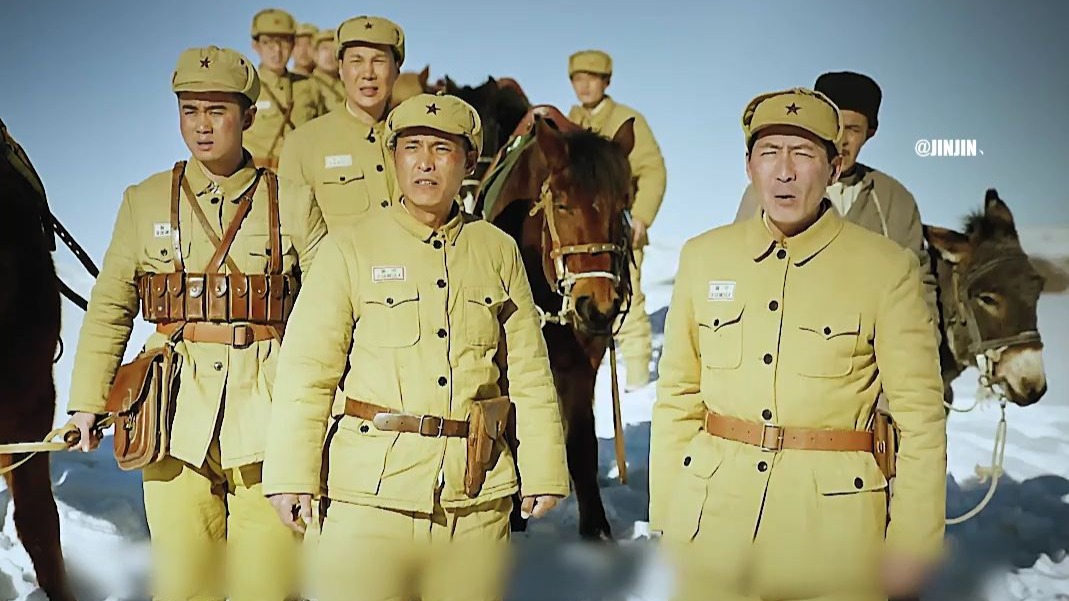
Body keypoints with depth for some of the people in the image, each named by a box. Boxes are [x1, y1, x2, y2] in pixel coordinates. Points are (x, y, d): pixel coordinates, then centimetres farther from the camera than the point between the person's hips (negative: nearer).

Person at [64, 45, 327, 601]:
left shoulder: (294, 204, 4)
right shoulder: (145, 202, 8)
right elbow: (108, 310, 12)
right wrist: (87, 401, 6)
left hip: (269, 412, -1)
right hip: (178, 411, 1)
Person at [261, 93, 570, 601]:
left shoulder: (499, 251, 9)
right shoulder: (349, 249, 1)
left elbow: (529, 373, 10)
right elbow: (308, 370, -3)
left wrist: (543, 473, 7)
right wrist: (291, 476, -9)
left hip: (478, 496, 3)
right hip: (373, 487, -2)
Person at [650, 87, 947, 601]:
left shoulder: (887, 268, -6)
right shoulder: (702, 256, 4)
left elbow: (919, 417, -4)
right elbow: (677, 397, 7)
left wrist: (911, 550, -6)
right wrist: (665, 520, 5)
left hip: (832, 518, -2)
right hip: (713, 515, 3)